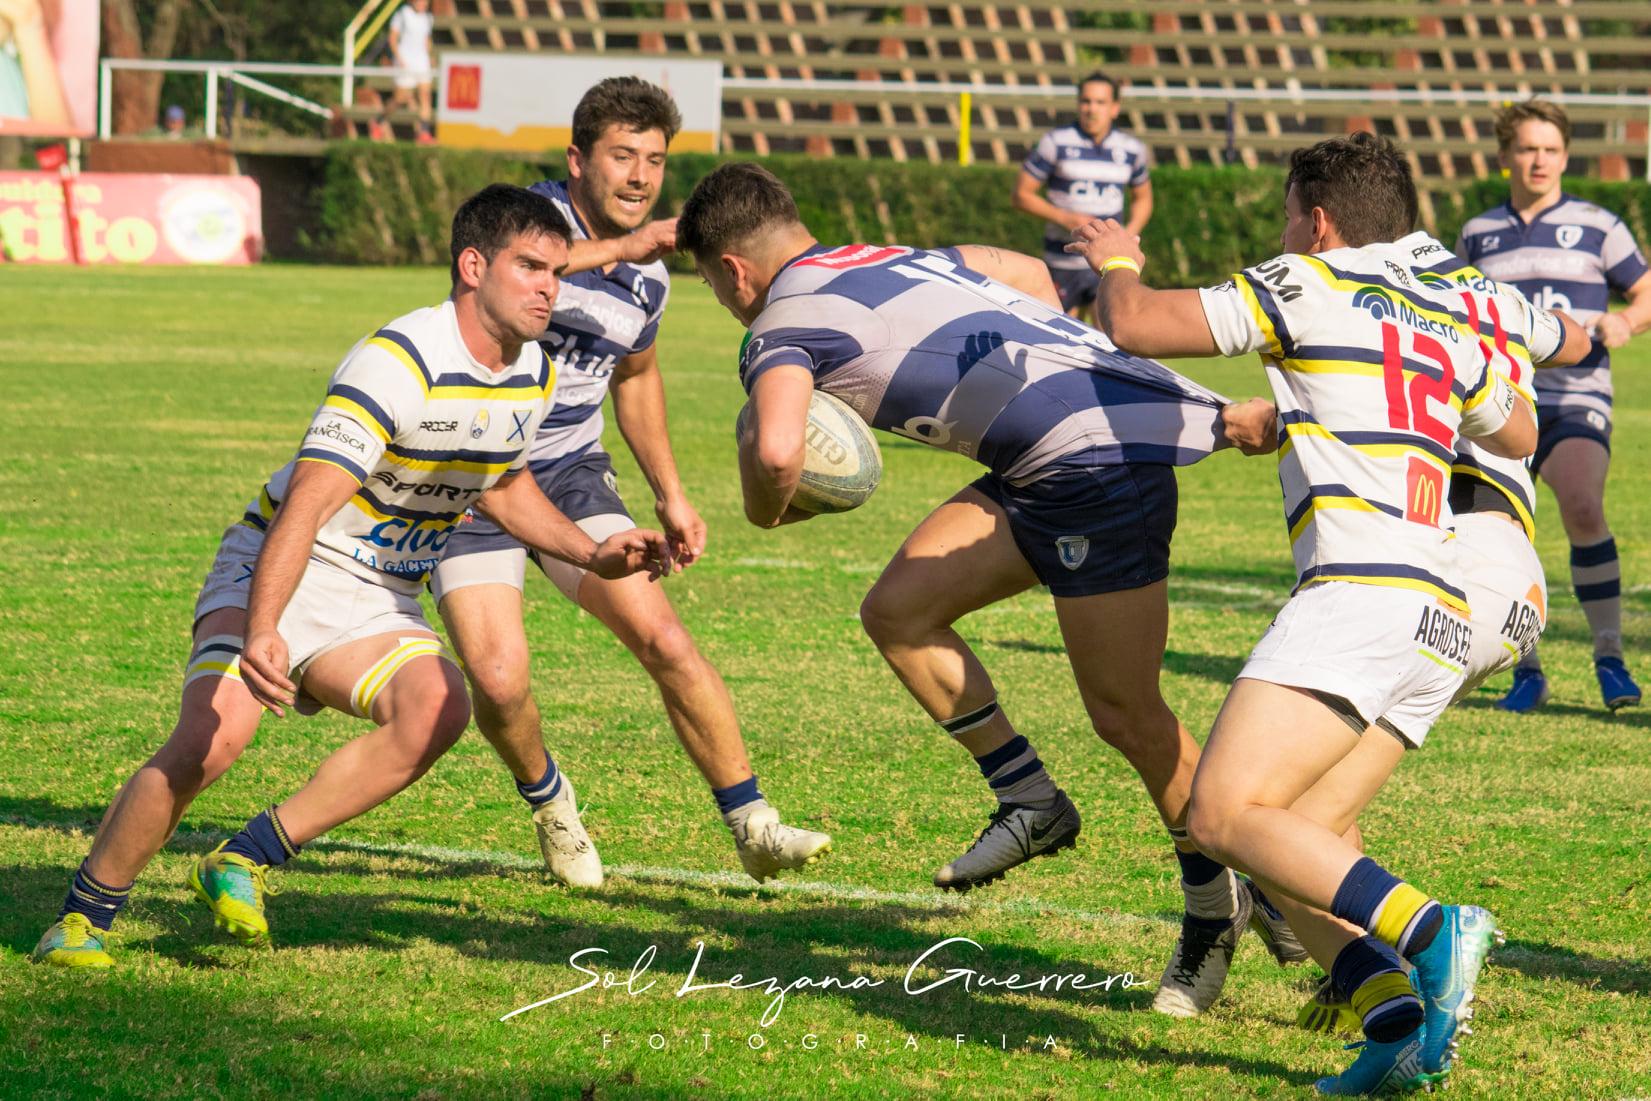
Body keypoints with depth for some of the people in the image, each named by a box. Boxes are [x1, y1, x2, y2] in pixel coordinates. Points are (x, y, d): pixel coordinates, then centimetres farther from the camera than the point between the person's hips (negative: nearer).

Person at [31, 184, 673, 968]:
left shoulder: (532, 375, 3)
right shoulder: (399, 361, -24)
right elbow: (307, 504, -32)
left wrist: (594, 555, 12)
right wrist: (261, 632, -44)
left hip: (379, 603, 6)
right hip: (275, 573, -6)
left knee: (437, 707, -26)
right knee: (210, 740, -27)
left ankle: (244, 863, -15)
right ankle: (82, 918, -7)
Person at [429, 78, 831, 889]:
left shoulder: (648, 279, 3)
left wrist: (669, 494, 18)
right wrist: (618, 248, -53)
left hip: (571, 473, 5)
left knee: (663, 639, -12)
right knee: (498, 682, -16)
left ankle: (751, 824, -2)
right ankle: (549, 804, 16)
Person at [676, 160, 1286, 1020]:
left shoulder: (781, 327, -5)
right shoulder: (897, 259, 21)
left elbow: (777, 451, -23)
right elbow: (1027, 274, 34)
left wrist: (765, 507, -1)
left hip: (1099, 460, -9)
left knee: (1124, 715, -1)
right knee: (900, 610, 7)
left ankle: (1217, 904, 14)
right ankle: (1031, 803, 15)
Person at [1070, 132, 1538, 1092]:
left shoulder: (1310, 286, 2)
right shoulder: (1448, 320, 22)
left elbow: (1135, 327, 0)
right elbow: (1518, 435, 40)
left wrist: (1119, 264, 22)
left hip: (1361, 589, -8)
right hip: (1443, 622, 8)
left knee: (1225, 815, -17)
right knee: (1294, 840, 10)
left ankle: (1430, 933, -32)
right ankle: (1401, 1023, -11)